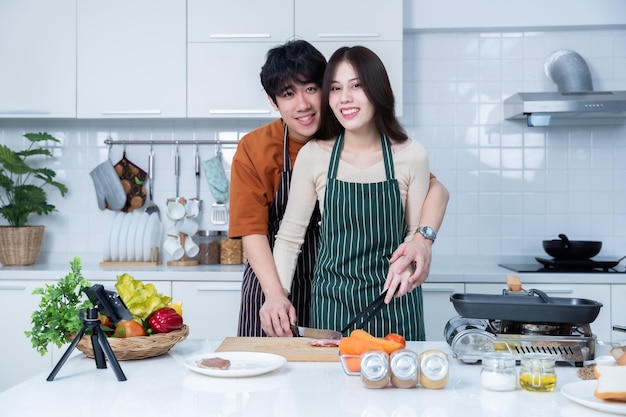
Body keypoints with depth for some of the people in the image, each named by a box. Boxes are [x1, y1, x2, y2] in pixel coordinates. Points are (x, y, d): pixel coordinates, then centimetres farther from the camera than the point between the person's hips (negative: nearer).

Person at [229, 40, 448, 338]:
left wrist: (424, 239, -29)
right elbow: (253, 230, -10)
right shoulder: (253, 150, -7)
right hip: (273, 285, 0)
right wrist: (274, 294, -25)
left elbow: (435, 189, -9)